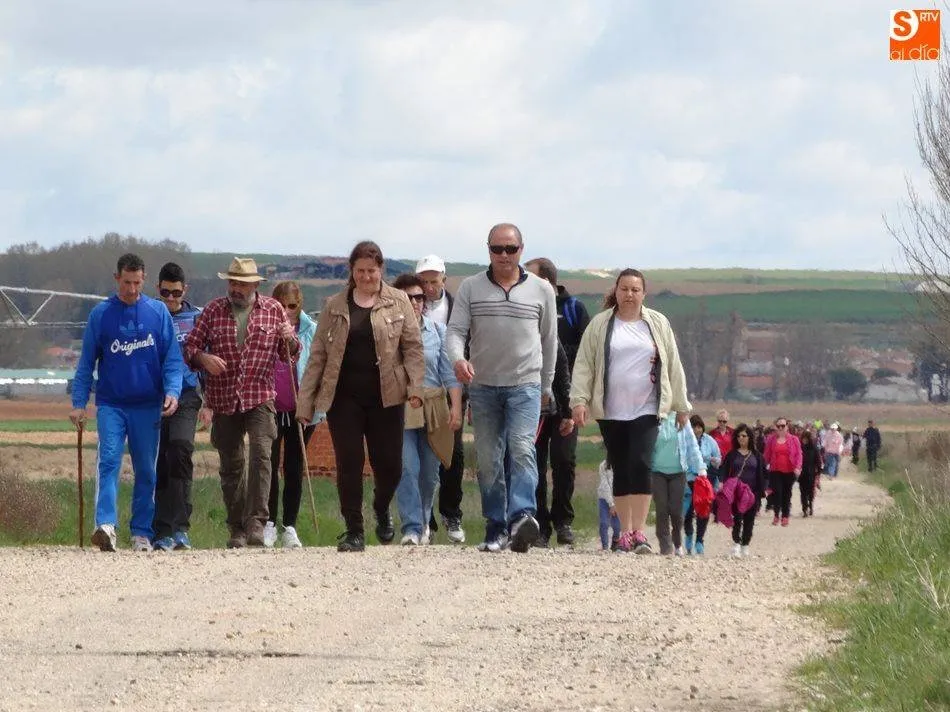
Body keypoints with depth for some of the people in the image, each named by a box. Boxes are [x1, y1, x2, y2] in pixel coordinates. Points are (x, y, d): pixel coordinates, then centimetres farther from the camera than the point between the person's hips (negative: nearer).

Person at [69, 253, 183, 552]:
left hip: (148, 405, 1)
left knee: (146, 470, 5)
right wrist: (78, 403, 1)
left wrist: (172, 391, -13)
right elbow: (86, 362, 7)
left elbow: (172, 357, 3)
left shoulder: (158, 312, 3)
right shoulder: (101, 314, 3)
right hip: (111, 404, -1)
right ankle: (106, 525, -27)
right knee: (108, 460, -16)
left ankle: (142, 533, 12)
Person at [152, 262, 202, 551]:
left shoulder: (196, 318, 9)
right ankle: (163, 531, 5)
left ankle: (179, 527, -19)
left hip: (186, 397, -1)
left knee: (181, 446, -22)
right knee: (160, 464, 0)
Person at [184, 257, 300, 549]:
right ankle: (236, 528, 17)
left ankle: (256, 523, -21)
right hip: (223, 400, 2)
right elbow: (191, 345, 8)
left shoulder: (273, 310, 7)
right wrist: (203, 357, -14)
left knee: (261, 454, -19)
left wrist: (290, 340, -10)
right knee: (230, 465, 6)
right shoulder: (214, 310, 7)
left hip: (260, 397, -2)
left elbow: (289, 355, 13)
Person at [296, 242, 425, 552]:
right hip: (344, 397, 1)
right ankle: (354, 530, 7)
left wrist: (415, 386, -12)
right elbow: (318, 355, 6)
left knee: (389, 465, 2)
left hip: (386, 396, -1)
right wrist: (305, 401, 1)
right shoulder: (335, 306, 7)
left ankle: (382, 509, 32)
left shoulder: (398, 302, 5)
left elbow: (413, 347, 2)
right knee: (349, 464, -2)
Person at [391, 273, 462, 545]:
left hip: (432, 407, 3)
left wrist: (456, 406, -3)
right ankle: (412, 528, -14)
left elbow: (449, 372, 6)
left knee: (429, 472, 8)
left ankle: (423, 522, 28)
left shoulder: (437, 330, 7)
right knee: (407, 469, -13)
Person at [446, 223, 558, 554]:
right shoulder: (471, 288, 6)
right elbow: (456, 330, -1)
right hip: (483, 386, 2)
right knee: (488, 459, 3)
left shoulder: (541, 290, 6)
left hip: (525, 384, -2)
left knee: (522, 448, -20)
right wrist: (458, 358, -22)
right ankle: (496, 528, 9)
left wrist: (546, 385, 18)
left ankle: (522, 515, -33)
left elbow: (549, 340, 14)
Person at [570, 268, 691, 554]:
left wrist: (681, 405, 12)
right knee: (621, 471, 6)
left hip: (646, 411, -1)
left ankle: (639, 532, -18)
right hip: (611, 412, 1)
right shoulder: (600, 325, 5)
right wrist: (580, 400, -9)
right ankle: (626, 531, 13)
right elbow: (584, 366, 2)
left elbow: (673, 366, 11)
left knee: (640, 466, -16)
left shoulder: (658, 324, 8)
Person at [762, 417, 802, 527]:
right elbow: (767, 455, 7)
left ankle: (785, 516, 15)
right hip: (775, 471, 0)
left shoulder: (794, 440, 2)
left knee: (787, 494, 5)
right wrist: (765, 466, 0)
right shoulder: (771, 439, 5)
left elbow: (798, 454, 1)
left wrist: (797, 467, -11)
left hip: (789, 471, 0)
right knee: (777, 492, -9)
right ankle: (776, 514, 6)